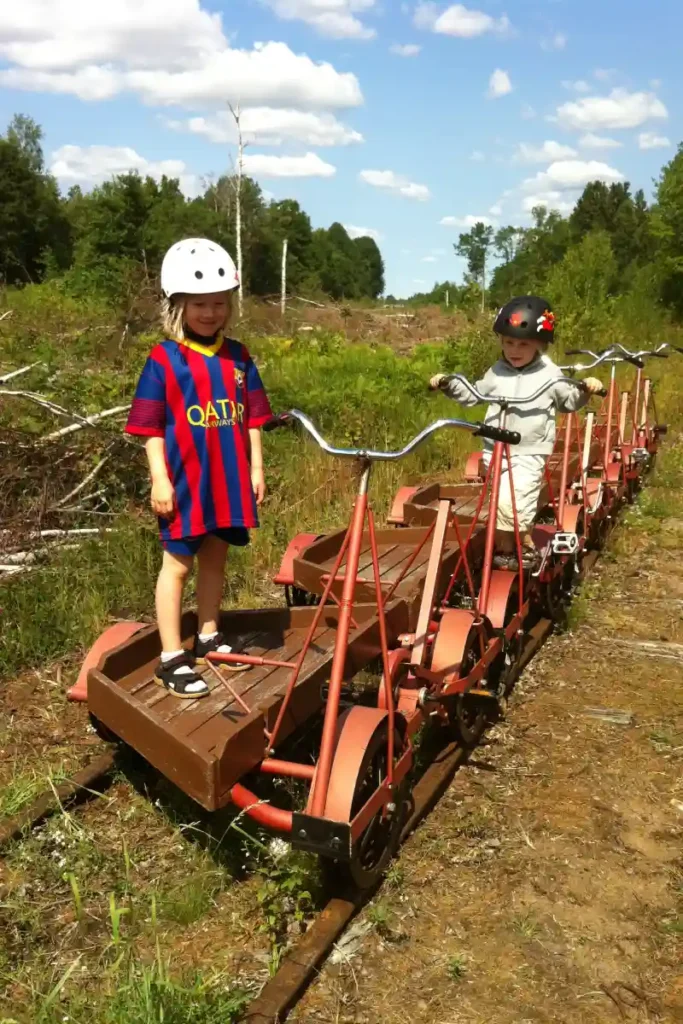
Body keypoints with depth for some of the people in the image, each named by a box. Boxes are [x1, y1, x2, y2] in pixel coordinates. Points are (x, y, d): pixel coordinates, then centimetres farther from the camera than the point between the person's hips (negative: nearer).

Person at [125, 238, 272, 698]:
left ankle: (209, 636, 33)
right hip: (184, 482, -5)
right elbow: (151, 427, -8)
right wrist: (160, 479, -13)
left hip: (229, 479, 5)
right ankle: (172, 658, 10)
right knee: (178, 563, 3)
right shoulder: (164, 360, -8)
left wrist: (256, 469, 7)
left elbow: (252, 418, 9)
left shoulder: (238, 357, 5)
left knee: (215, 556, 16)